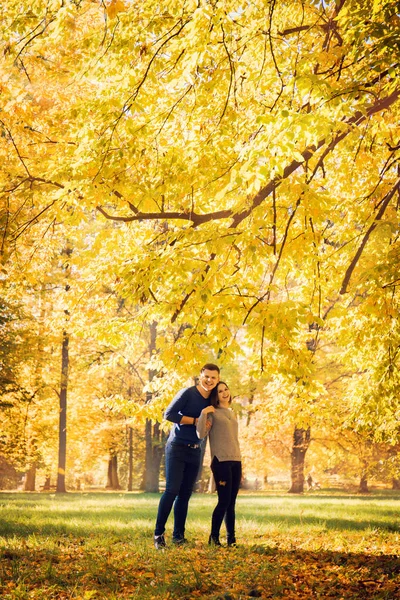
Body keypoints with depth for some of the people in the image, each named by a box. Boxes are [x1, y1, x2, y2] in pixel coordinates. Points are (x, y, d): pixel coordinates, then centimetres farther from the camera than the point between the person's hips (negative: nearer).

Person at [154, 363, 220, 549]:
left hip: (195, 451, 6)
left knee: (185, 494, 7)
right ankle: (158, 534, -7)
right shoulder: (188, 393, -9)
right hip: (177, 448, -6)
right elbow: (169, 414, -18)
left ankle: (178, 536, 12)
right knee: (172, 489, -12)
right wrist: (195, 421, -18)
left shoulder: (211, 401, 11)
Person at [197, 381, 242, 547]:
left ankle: (231, 538, 7)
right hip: (221, 461, -6)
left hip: (235, 461, 6)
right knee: (224, 501, -10)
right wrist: (203, 413, -23)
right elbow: (201, 434, -13)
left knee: (231, 503, 4)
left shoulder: (232, 413, 20)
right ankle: (213, 538, -1)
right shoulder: (212, 413, 0)